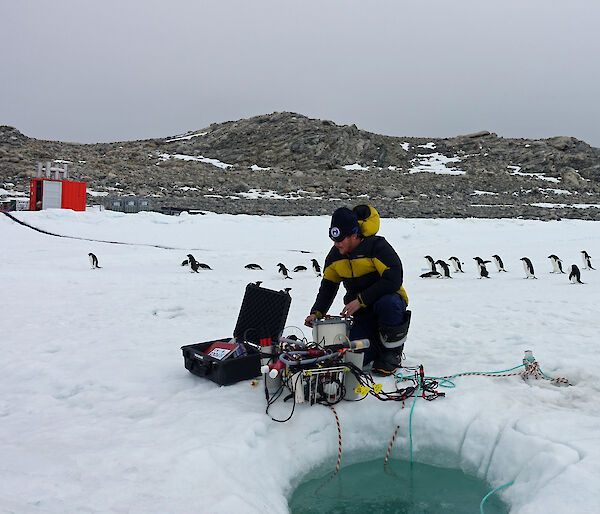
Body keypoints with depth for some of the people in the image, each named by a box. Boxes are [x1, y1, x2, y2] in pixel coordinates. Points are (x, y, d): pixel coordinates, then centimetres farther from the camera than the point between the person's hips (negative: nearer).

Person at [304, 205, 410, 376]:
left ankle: (393, 352, -15)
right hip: (363, 313, 4)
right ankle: (379, 341, 18)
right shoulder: (335, 254, 0)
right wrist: (317, 313, -3)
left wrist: (360, 300, -27)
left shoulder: (377, 246, -20)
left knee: (387, 303, -42)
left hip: (389, 299, -4)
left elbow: (393, 281, -27)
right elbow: (328, 285, 11)